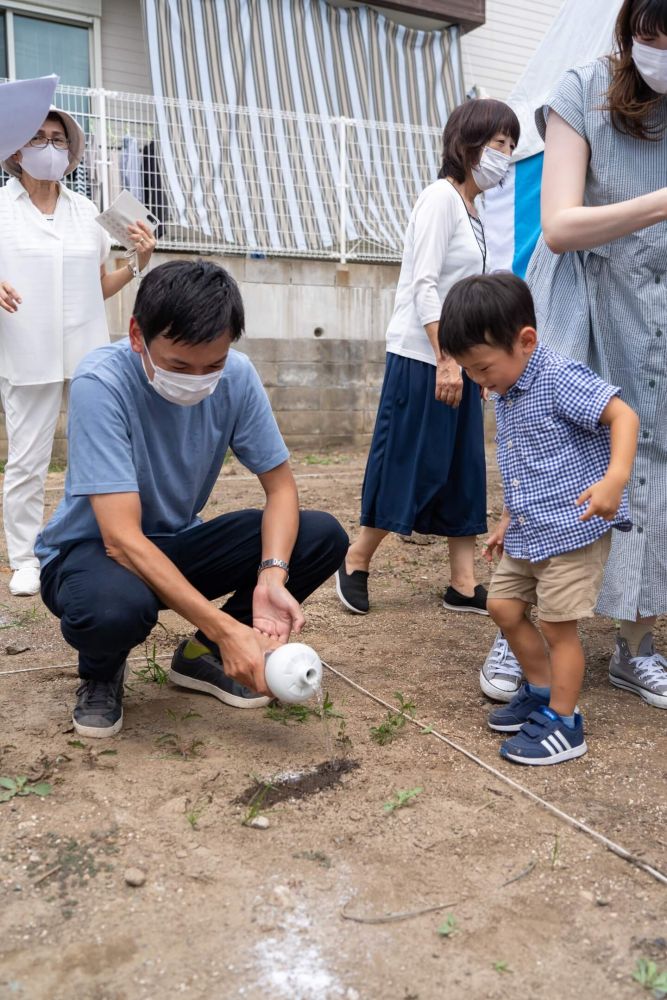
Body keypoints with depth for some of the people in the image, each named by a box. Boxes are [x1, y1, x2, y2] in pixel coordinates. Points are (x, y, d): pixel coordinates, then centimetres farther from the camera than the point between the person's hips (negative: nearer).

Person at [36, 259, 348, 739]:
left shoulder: (236, 375, -15)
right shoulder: (101, 383, -28)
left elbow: (281, 486, -8)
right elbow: (122, 538, -33)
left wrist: (272, 575, -28)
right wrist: (225, 628, -39)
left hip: (177, 543, 5)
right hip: (92, 549, -4)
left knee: (324, 536, -13)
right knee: (113, 606, -40)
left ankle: (202, 655, 5)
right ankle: (101, 672, 0)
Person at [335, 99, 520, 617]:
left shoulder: (473, 210, 17)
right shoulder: (441, 197, -9)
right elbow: (425, 284, -17)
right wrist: (446, 359, -22)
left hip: (460, 358, 9)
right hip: (424, 358, -9)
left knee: (464, 470, 6)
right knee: (410, 467, -4)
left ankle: (464, 585, 12)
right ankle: (355, 563, 13)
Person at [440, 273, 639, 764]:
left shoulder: (559, 378, -17)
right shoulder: (507, 395, 10)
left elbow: (623, 414, -26)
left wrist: (616, 478, -40)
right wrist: (507, 521, 21)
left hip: (572, 530, -9)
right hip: (528, 533, 9)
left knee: (557, 625, -3)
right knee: (504, 606, 13)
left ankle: (564, 724, 14)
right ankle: (542, 691, 31)